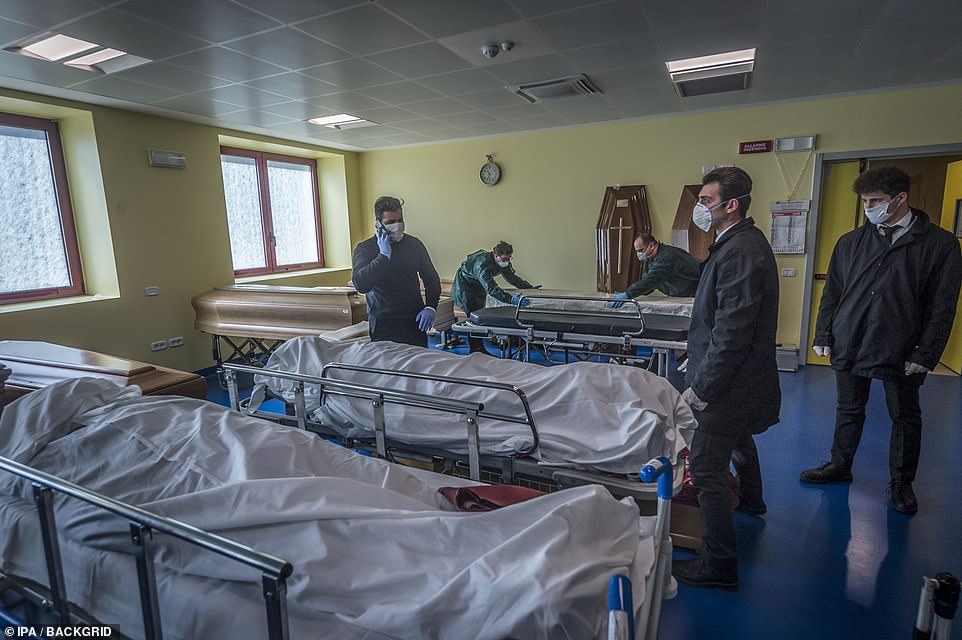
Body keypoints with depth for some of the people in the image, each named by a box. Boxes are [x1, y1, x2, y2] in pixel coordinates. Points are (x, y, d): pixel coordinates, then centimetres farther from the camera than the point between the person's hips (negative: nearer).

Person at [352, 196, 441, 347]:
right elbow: (361, 285, -16)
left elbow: (432, 279, 15)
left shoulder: (414, 244, 8)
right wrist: (384, 255, -16)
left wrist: (430, 307, 0)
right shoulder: (364, 249, -1)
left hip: (415, 323, 3)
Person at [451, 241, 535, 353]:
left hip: (478, 286, 8)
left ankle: (479, 348, 14)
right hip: (464, 284, -8)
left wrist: (530, 287, -11)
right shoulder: (482, 264, -39)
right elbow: (491, 288, -48)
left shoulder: (504, 262, -14)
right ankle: (475, 350, -5)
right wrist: (510, 299, -58)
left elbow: (512, 277, 0)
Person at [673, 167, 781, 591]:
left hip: (727, 382, -11)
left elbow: (732, 330, -28)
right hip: (743, 378, 11)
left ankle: (719, 565, 7)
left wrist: (702, 386, -22)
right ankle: (751, 500, 57)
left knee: (707, 469, -5)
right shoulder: (746, 242, 9)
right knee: (739, 438, 32)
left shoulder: (739, 252, -24)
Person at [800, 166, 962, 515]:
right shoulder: (851, 242, 3)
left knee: (905, 418, 12)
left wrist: (926, 353, -11)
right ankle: (839, 466, 33)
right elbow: (831, 293, 7)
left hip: (901, 353, -2)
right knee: (849, 411, 16)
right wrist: (824, 336, 2)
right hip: (849, 346, 2)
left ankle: (901, 483, 29)